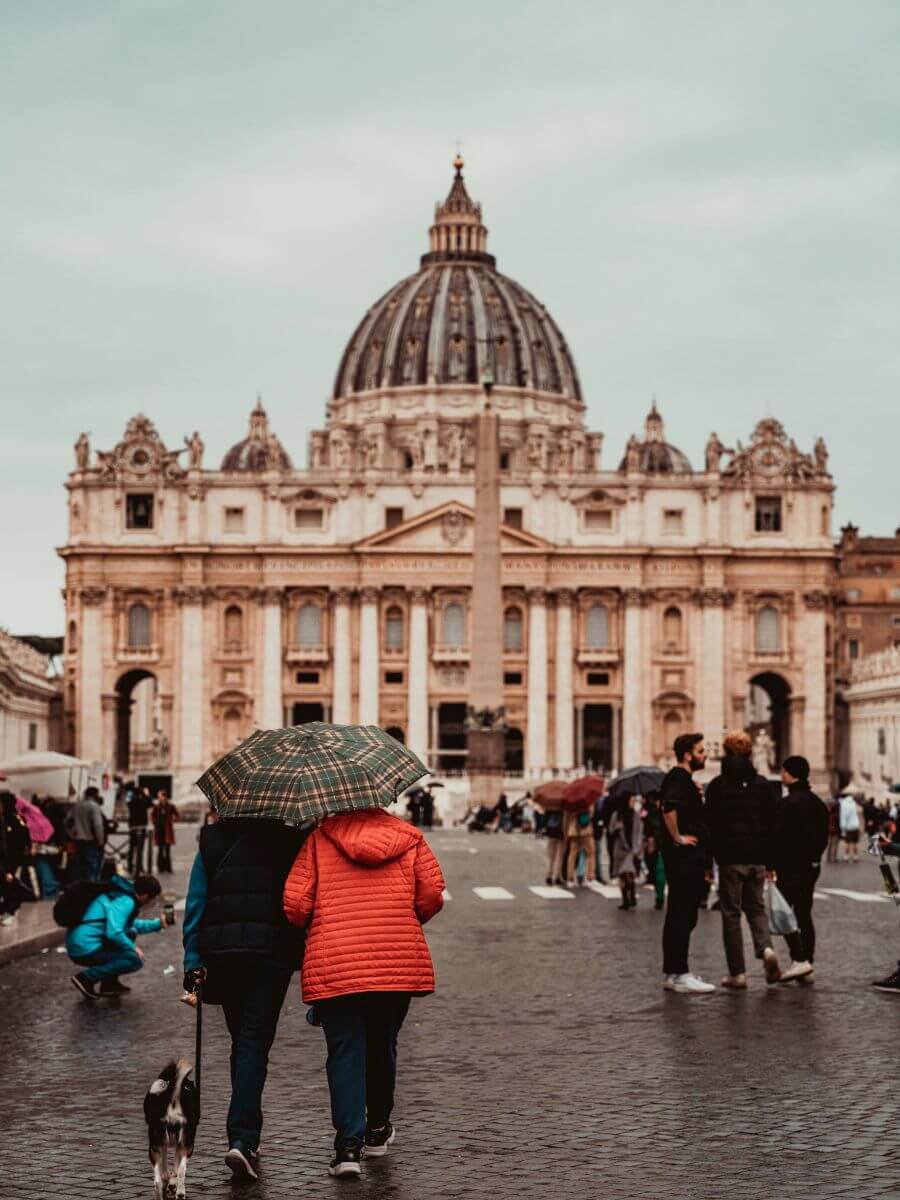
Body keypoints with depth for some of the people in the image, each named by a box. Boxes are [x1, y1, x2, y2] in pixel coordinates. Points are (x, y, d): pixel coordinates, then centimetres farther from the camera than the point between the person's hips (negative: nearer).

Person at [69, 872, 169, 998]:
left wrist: (158, 923, 29)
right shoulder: (125, 902, -15)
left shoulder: (123, 892, 15)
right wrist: (133, 948, -11)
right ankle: (86, 978, -6)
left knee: (131, 933, 21)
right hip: (85, 949, -10)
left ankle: (110, 984, 17)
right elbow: (114, 933, -27)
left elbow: (131, 925, 32)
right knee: (135, 960, -12)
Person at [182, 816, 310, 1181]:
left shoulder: (212, 842, 8)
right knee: (255, 1044, -4)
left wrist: (193, 960, 1)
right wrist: (312, 958, 9)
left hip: (223, 954, 3)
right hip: (274, 952, -3)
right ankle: (242, 1137, -19)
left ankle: (246, 1135, 25)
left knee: (241, 1041, 18)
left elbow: (195, 904, 3)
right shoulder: (289, 840, 2)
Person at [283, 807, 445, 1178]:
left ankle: (348, 1144, -10)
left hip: (333, 964, -2)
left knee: (344, 1051, 1)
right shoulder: (408, 837, 8)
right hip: (400, 963, 2)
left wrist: (314, 929, 18)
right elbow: (432, 896, 2)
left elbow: (295, 903, -3)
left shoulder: (319, 839, 4)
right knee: (382, 1046, 19)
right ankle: (377, 1129, 34)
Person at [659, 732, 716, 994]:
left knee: (680, 916, 13)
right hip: (683, 857, -10)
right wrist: (678, 838, -22)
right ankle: (678, 974, -9)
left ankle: (673, 972, 17)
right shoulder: (678, 778, -13)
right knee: (683, 916, -9)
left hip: (689, 861, 10)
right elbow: (669, 807, -32)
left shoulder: (684, 779, 20)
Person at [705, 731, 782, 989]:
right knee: (756, 907, 16)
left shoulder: (717, 786, -5)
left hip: (730, 857, -3)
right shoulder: (762, 784, 5)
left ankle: (737, 972, 1)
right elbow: (772, 823, 5)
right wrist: (771, 860, 10)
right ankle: (766, 947, -12)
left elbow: (711, 825, -6)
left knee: (731, 912, 3)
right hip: (758, 858, 3)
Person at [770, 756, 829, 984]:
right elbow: (824, 836, 15)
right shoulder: (818, 803, 11)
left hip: (790, 866, -8)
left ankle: (799, 959, -16)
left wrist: (771, 865, -11)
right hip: (812, 866, 8)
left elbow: (779, 837, -16)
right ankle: (807, 968, 10)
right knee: (804, 915, 10)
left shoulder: (786, 803, -14)